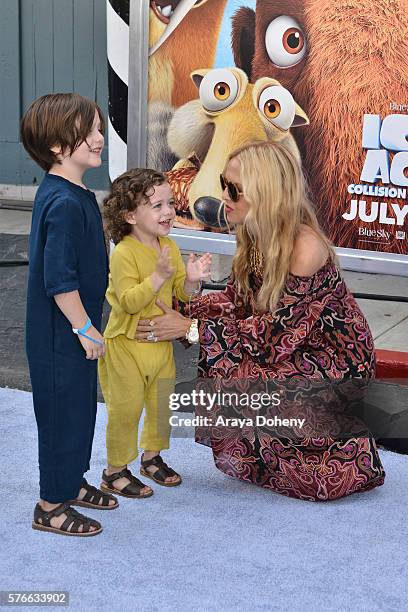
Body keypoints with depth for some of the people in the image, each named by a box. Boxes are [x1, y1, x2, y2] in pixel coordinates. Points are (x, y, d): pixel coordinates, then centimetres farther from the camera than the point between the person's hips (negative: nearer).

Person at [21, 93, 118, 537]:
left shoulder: (66, 193, 7)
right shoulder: (65, 204, -25)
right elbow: (58, 279, -27)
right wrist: (85, 329, -19)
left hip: (72, 330, 10)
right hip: (63, 335, -10)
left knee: (80, 407, 21)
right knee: (63, 411, 2)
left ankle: (71, 483, 38)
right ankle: (51, 506, 17)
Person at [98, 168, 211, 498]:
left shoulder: (170, 247, 3)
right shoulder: (124, 253, -20)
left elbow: (182, 294, 7)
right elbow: (128, 302, -26)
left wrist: (192, 279, -14)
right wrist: (159, 276, -34)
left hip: (162, 342, 7)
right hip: (127, 344, -7)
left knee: (162, 405, 17)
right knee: (126, 409, 0)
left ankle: (153, 457, 36)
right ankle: (115, 471, 15)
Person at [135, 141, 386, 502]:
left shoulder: (305, 248, -29)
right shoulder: (257, 236, -3)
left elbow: (278, 333, -27)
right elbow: (236, 299, 2)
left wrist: (191, 328, -27)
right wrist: (180, 311, -14)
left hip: (336, 361, -7)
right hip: (296, 348, 8)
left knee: (234, 373, -22)